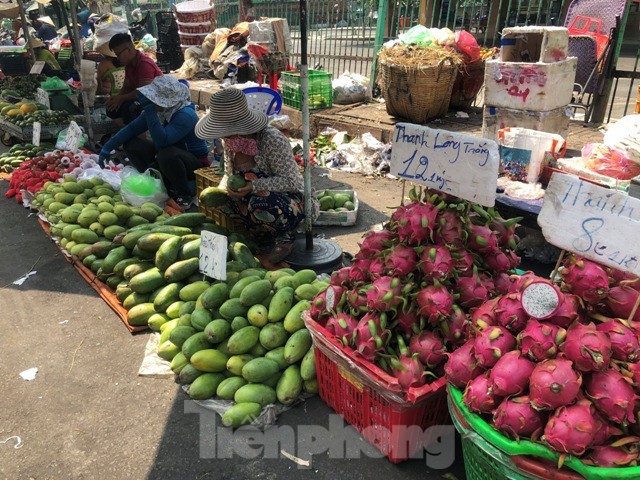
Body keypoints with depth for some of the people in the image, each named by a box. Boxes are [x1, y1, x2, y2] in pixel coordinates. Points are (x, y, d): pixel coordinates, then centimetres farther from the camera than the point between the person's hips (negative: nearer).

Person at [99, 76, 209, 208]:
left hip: (196, 164, -8)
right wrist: (107, 147, -1)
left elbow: (161, 141, -39)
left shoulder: (185, 115, -27)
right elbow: (132, 128, 2)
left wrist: (150, 111, -36)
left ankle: (185, 195, -13)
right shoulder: (160, 110, -3)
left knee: (167, 154, -40)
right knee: (131, 145, -3)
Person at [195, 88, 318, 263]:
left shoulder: (272, 140, -25)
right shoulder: (229, 141, -3)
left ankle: (286, 236, -5)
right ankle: (264, 236, 5)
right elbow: (229, 174, 11)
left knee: (260, 203, -39)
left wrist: (254, 186, -34)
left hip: (291, 199, -8)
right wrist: (224, 190, -11)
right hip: (260, 195, 8)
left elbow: (291, 181, -24)